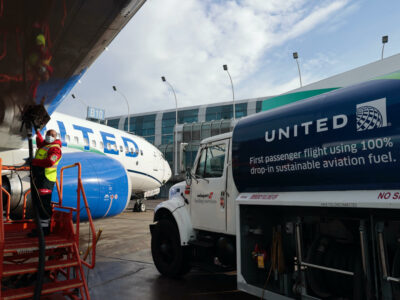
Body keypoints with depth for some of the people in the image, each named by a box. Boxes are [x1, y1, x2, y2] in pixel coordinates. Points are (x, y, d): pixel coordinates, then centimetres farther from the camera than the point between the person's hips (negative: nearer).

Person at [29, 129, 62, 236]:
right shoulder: (44, 145, 19)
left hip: (45, 179, -10)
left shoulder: (55, 148, -9)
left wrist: (33, 161, -17)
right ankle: (41, 226, 23)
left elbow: (49, 162, -26)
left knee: (43, 204, -11)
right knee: (37, 203, 14)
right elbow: (40, 142, 47)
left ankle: (45, 228, -6)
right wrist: (37, 132, 53)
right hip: (37, 178, 10)